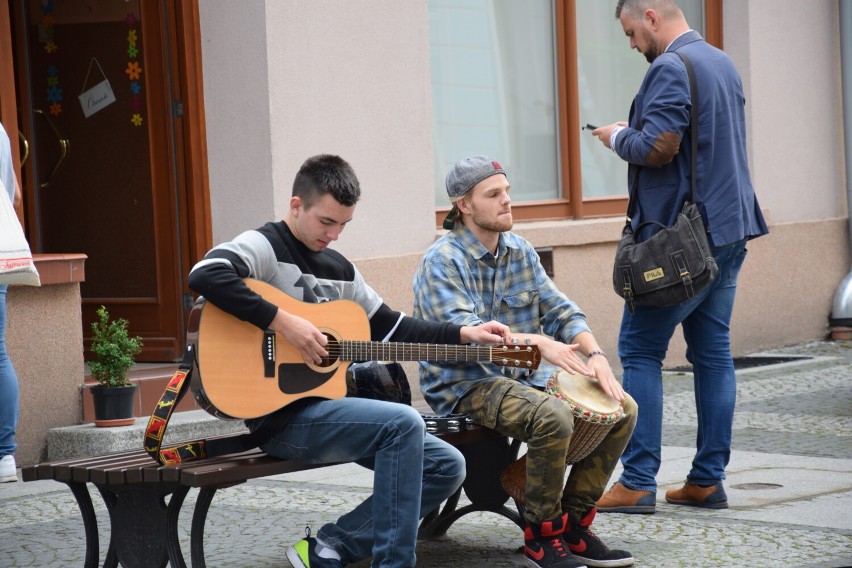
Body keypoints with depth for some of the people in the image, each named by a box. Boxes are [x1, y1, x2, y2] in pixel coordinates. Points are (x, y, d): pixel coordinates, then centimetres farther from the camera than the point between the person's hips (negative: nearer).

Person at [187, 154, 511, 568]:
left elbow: (391, 327, 22)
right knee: (403, 423, -26)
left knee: (447, 467, 1)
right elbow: (205, 275, -28)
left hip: (329, 404, 9)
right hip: (282, 414, -9)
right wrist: (282, 321, -28)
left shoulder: (339, 269, 16)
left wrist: (466, 334, 11)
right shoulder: (265, 246, -8)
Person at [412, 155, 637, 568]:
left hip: (522, 375, 8)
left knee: (623, 409, -5)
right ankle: (542, 535, -16)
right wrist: (539, 342, -36)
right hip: (465, 385, -8)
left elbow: (559, 309, 7)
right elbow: (463, 332, -26)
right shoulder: (442, 262, -12)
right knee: (553, 417, -34)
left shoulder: (519, 252, 11)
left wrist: (594, 354, -13)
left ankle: (573, 522, 3)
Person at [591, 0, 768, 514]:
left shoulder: (671, 68, -14)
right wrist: (632, 135, 19)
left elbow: (658, 147, -22)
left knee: (640, 351, -3)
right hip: (730, 229, 9)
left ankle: (638, 483, -4)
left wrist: (619, 137, -3)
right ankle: (708, 481, 11)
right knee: (714, 352, 9)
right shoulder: (724, 64, 16)